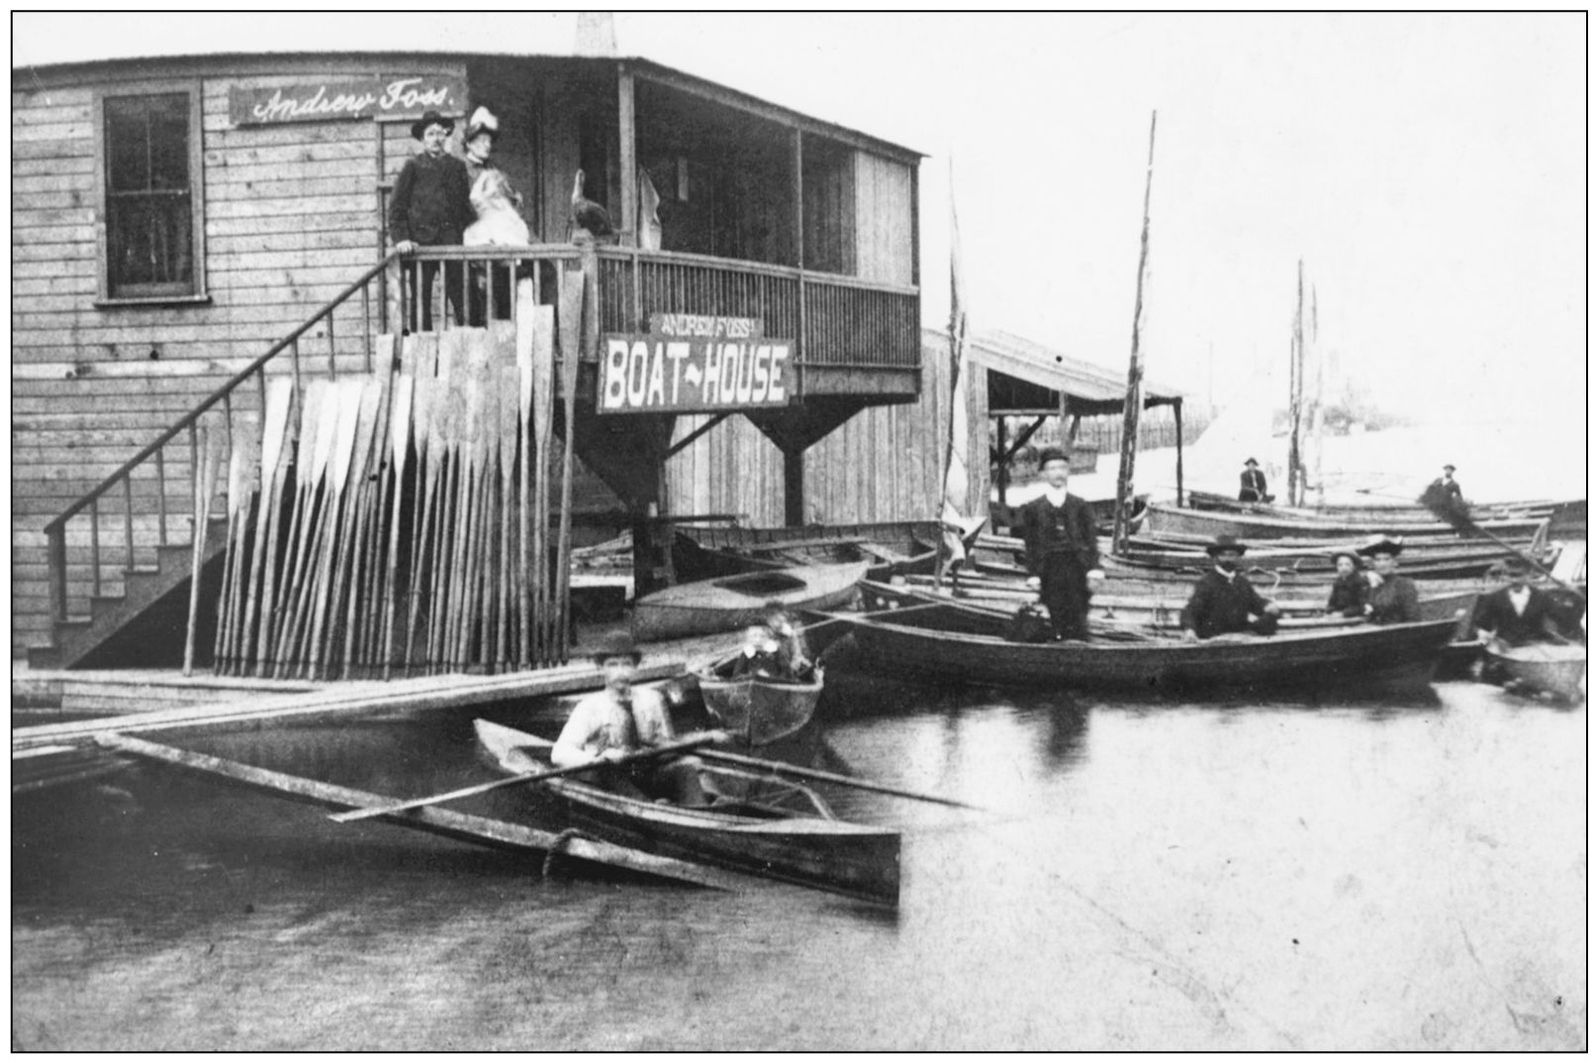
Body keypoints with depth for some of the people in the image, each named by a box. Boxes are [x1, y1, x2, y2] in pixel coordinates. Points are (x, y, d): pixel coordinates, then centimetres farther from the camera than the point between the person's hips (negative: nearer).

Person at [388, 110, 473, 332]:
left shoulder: (457, 167, 16)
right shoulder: (413, 166, 7)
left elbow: (466, 205, 18)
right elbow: (397, 206, 3)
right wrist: (400, 238, -11)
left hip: (452, 240, 2)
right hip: (421, 242, -2)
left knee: (461, 296, -7)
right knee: (420, 300, -1)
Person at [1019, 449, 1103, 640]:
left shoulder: (1080, 506, 14)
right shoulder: (1032, 508, 12)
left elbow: (1091, 539, 8)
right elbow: (1030, 544, 8)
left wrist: (1093, 568, -4)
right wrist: (1033, 574, -1)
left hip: (1077, 566, 0)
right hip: (1050, 571, 0)